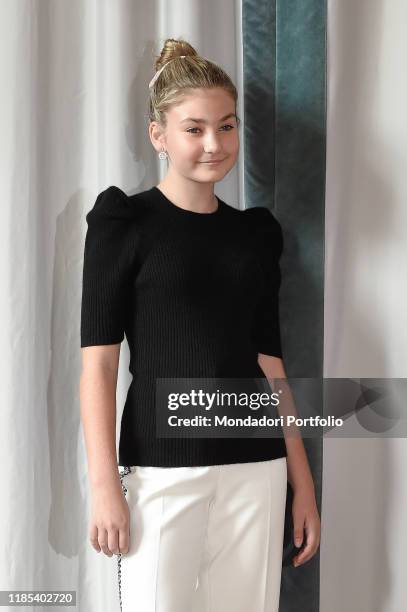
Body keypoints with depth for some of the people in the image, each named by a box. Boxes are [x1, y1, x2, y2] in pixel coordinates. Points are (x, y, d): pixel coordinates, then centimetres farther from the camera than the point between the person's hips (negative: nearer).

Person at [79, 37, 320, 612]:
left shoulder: (256, 233, 11)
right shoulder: (124, 221, -1)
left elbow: (269, 362, 12)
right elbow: (99, 360, -6)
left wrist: (303, 483, 11)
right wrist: (104, 485, -12)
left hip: (257, 468, 4)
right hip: (162, 467, -4)